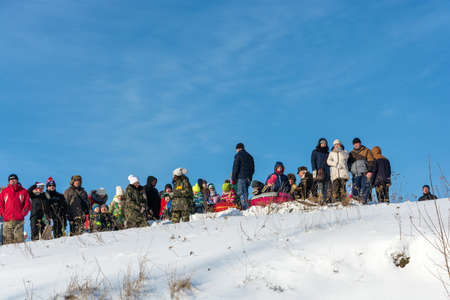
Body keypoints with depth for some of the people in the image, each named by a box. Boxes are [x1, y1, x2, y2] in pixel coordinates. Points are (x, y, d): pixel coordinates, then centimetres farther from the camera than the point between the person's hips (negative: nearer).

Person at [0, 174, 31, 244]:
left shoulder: (23, 191, 12)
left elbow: (28, 204, 9)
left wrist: (23, 213, -3)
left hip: (19, 220, -1)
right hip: (7, 220, 1)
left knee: (19, 239, -9)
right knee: (7, 239, -5)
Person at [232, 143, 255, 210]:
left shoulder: (238, 155, -2)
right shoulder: (250, 156, 20)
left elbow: (235, 167, -6)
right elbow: (253, 169, 21)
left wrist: (233, 179, -3)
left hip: (241, 177, -7)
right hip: (248, 179, 7)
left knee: (242, 194, -11)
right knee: (245, 194, 11)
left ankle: (245, 209, -22)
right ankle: (247, 209, 5)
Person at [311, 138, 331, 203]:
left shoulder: (327, 153, 20)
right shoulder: (315, 152, 8)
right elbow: (313, 161, 2)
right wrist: (314, 170, -11)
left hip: (327, 172, 4)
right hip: (319, 171, -4)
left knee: (326, 187, -1)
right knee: (320, 186, -14)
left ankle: (325, 200, -2)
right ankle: (320, 200, -19)